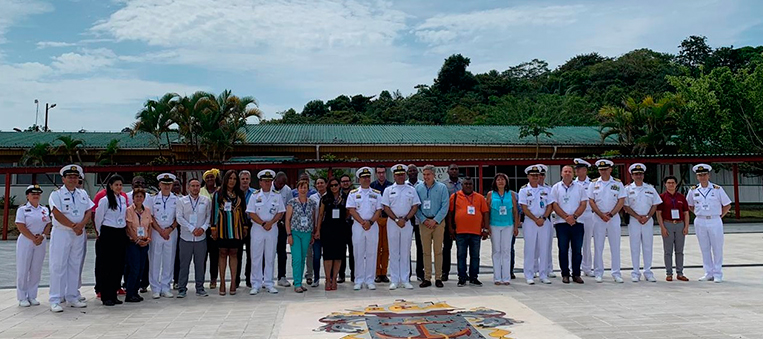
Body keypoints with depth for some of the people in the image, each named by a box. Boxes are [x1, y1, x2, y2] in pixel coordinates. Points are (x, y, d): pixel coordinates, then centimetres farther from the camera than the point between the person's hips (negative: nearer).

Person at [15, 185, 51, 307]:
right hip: (26, 242, -4)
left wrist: (42, 236, -10)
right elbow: (21, 227, -10)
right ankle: (22, 297, 10)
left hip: (41, 242, 4)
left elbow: (48, 224, 7)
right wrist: (33, 238, -16)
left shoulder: (45, 209, 11)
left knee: (36, 270, 6)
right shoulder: (22, 209, -2)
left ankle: (32, 296, 16)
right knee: (23, 269, 1)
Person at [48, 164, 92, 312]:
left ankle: (73, 297, 17)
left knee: (75, 266, 9)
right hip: (61, 234, -5)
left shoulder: (83, 194, 12)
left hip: (79, 234, 5)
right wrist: (73, 226, -14)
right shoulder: (56, 194, -2)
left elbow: (89, 211, 5)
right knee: (58, 266, -4)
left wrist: (81, 225, -13)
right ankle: (55, 300, 1)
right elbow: (57, 214, -13)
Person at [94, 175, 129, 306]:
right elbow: (98, 218, 0)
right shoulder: (104, 200, -7)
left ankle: (114, 295, 15)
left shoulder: (123, 199, 11)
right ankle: (106, 297, 4)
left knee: (119, 265, 7)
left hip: (121, 234, 6)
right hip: (108, 235, -6)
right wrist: (100, 234, 8)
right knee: (107, 266, -2)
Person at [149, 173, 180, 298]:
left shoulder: (176, 200, 6)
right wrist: (160, 230, -8)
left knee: (169, 260, 3)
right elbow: (151, 217, 1)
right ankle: (155, 289, 9)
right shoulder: (153, 199, 4)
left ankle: (166, 288, 12)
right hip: (156, 233, -1)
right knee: (155, 260, 0)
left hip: (171, 233, 1)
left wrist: (169, 229, -9)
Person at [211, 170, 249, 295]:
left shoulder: (240, 194, 10)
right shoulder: (218, 194, 3)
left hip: (236, 227, 2)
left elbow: (243, 211, 12)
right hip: (222, 227, -2)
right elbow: (214, 210, 2)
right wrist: (213, 228, -3)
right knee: (223, 253, 2)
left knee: (234, 253, 4)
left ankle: (233, 282, 7)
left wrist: (245, 226, 10)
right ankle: (222, 283, 8)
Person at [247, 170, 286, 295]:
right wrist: (263, 223, -12)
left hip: (272, 229, 1)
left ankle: (268, 283, 14)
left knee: (270, 257, 6)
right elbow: (251, 213, -4)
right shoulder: (255, 195, 2)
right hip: (257, 229, -1)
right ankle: (256, 284, 8)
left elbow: (281, 212, 3)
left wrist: (270, 222, -11)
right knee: (256, 257, 1)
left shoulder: (277, 195, 6)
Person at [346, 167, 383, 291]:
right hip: (357, 226, -1)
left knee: (372, 253, 2)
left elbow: (379, 211, 3)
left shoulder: (376, 193, 9)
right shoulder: (353, 193, 6)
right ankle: (359, 281, 8)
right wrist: (363, 222, -13)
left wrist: (370, 222, -12)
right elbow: (351, 210, -3)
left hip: (373, 226, 1)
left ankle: (370, 280, 9)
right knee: (359, 254, 2)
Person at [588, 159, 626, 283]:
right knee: (598, 246, 2)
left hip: (614, 217, 0)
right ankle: (598, 273, 9)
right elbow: (591, 201, 0)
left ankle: (616, 273, 11)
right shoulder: (594, 183, 4)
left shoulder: (618, 183, 3)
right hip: (598, 217, 0)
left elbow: (621, 201, -1)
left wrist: (610, 214, -10)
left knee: (615, 246, 3)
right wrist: (601, 215, -10)